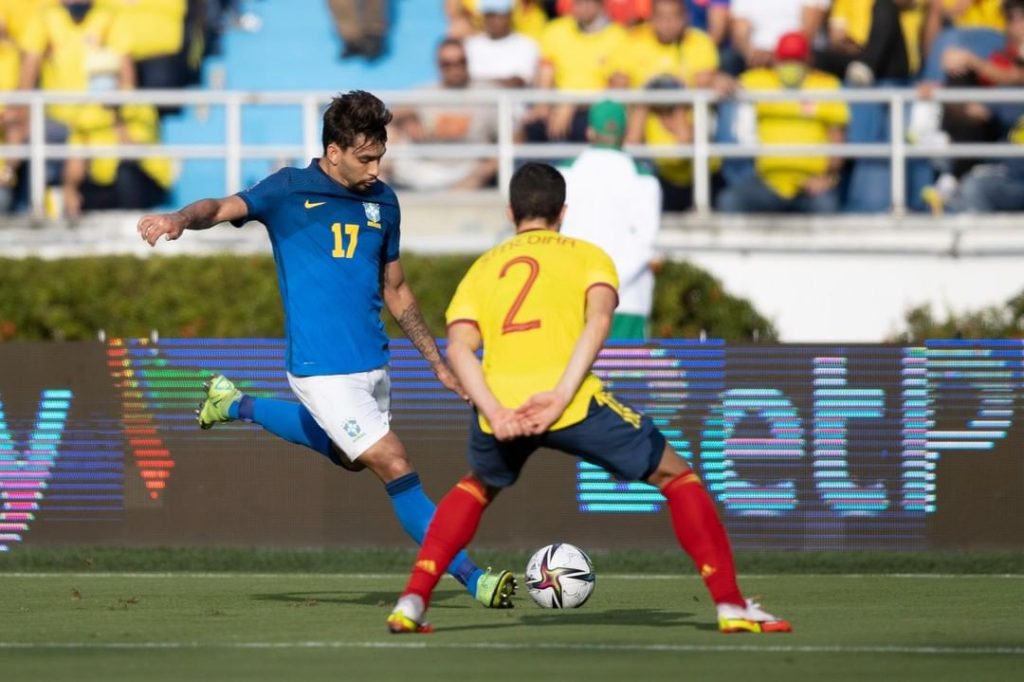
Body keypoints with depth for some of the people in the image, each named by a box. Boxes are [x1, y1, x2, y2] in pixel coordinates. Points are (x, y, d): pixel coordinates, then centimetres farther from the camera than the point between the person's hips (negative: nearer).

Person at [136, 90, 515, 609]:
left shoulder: (382, 202, 10)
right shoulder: (289, 191, -6)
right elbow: (225, 208, -22)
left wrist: (438, 363, 21)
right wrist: (180, 219, -44)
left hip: (372, 363, 7)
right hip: (323, 368, -7)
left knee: (348, 455, 27)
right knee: (395, 470, -10)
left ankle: (238, 405, 41)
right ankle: (471, 578, -3)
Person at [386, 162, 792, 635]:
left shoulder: (484, 268, 25)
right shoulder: (586, 255, 19)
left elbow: (458, 348, 6)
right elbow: (598, 318, -4)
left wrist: (495, 413, -7)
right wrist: (561, 396, -13)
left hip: (499, 410, 3)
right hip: (572, 401, -3)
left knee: (477, 487, 35)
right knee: (676, 476, 16)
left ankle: (412, 603, 21)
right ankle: (732, 606, 7)